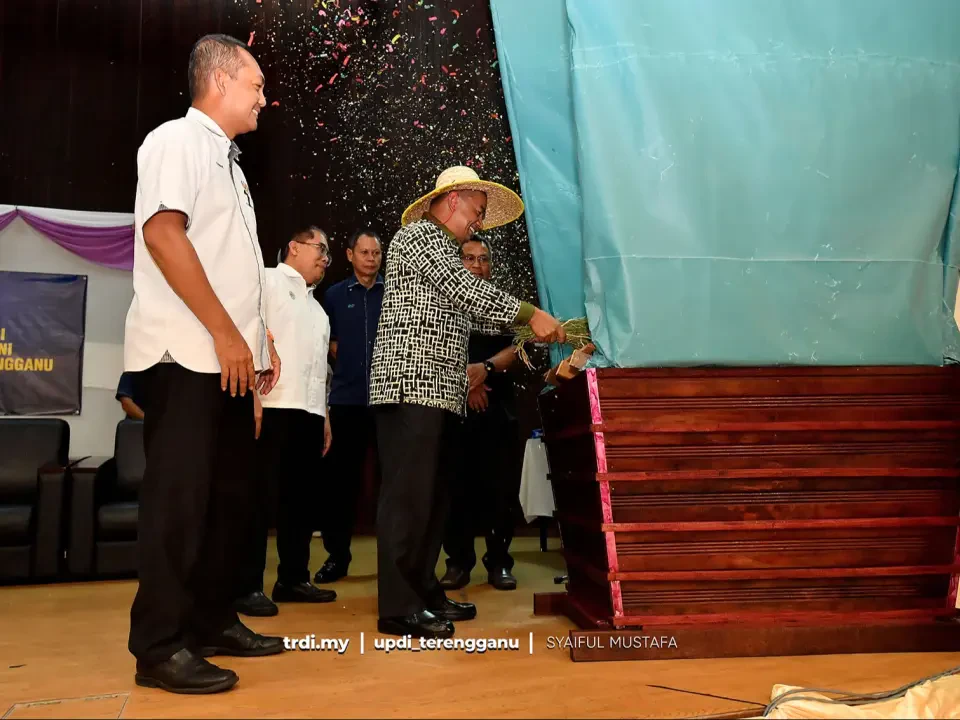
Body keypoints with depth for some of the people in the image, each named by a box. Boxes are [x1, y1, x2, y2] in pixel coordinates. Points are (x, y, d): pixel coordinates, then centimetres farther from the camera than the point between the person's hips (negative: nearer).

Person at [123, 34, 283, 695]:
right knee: (180, 498, -6)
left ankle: (213, 622, 22)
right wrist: (224, 333, -20)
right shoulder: (178, 141, -5)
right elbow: (163, 233, -19)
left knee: (231, 493, 11)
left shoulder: (227, 160, 22)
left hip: (231, 357, 9)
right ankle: (160, 646, 3)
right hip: (188, 355, -9)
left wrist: (262, 339, 17)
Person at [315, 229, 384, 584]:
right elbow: (329, 343, 13)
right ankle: (337, 554, 14)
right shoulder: (334, 295, 9)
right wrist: (350, 367, 4)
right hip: (347, 398, 1)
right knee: (341, 479, 3)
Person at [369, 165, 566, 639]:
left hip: (438, 392, 10)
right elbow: (468, 291, -13)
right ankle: (398, 608, -7)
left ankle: (424, 593, 17)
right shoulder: (417, 235, -2)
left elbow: (471, 312, 24)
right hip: (411, 387, -10)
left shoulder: (443, 252, 27)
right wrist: (531, 313, -10)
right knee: (408, 497, -10)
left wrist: (524, 326, 15)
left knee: (432, 496, 10)